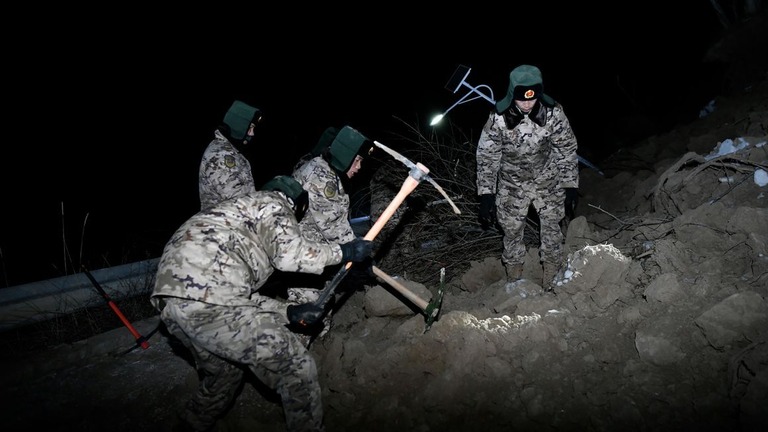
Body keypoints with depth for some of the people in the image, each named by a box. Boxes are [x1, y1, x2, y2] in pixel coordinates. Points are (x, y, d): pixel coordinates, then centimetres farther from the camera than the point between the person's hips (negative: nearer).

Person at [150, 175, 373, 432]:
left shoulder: (240, 209, 33)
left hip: (170, 299, 10)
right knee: (297, 369, -1)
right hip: (207, 300, -10)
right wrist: (344, 252, 1)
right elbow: (290, 254, -11)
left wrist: (289, 311, 28)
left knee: (223, 373, 30)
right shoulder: (274, 204, 10)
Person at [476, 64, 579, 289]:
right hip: (512, 183, -1)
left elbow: (566, 149, -6)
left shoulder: (553, 113, -21)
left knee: (551, 226, 12)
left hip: (547, 180, 1)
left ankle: (551, 278, 33)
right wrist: (486, 194, -12)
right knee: (511, 229, 9)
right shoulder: (498, 119, -23)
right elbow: (487, 157, -12)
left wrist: (569, 184, -3)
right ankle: (514, 278, 31)